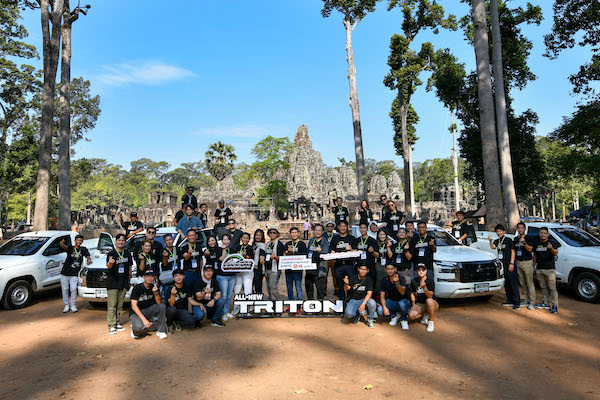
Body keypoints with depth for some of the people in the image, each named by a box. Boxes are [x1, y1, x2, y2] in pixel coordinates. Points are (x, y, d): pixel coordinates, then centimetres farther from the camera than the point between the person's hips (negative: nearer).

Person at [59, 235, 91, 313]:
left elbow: (87, 256, -11)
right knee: (65, 290, 5)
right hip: (64, 273, 0)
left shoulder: (83, 249, 4)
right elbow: (64, 247, -22)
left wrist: (88, 260, -35)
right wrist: (62, 244, -47)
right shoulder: (70, 248, 0)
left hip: (74, 274, 0)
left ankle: (73, 305, 6)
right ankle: (66, 305, 19)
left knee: (73, 289, -9)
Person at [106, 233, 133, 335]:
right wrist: (110, 263, -46)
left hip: (123, 284, 5)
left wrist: (129, 281, 16)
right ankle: (112, 326, -2)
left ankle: (118, 323, 20)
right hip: (112, 283, -5)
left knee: (120, 305, 12)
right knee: (112, 305, -6)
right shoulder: (111, 253, -5)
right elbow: (108, 266, -23)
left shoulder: (128, 254, 11)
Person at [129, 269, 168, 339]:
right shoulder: (137, 287, -13)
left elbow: (159, 303, -13)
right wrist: (144, 319, -26)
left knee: (162, 305, -21)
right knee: (139, 327, -34)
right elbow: (134, 306, -18)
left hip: (147, 311, 4)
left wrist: (156, 292, -31)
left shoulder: (154, 287, -2)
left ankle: (161, 331, -13)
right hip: (136, 312, -4)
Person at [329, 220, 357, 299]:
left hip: (349, 264, -1)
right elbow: (332, 251, 10)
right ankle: (341, 299, 16)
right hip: (338, 264, 1)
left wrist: (350, 249, -14)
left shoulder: (352, 238, 9)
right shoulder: (335, 239, 13)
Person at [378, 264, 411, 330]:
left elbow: (402, 292, -30)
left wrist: (397, 282, -47)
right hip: (391, 301, 3)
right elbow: (382, 296, -7)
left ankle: (404, 320, -6)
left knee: (402, 304, -39)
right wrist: (384, 307, -24)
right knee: (380, 310, -25)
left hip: (402, 300, -3)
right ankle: (394, 316, 7)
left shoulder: (401, 278, -14)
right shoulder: (384, 280, -5)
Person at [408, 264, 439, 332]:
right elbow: (412, 294, 10)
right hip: (420, 305, 3)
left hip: (432, 304, -3)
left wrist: (424, 287, -41)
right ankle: (425, 315, 8)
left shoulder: (430, 281, -13)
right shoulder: (414, 281, -1)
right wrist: (413, 304, -5)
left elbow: (430, 295, -24)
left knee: (429, 300, -39)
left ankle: (431, 322, -17)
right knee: (411, 315, -25)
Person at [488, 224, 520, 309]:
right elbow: (492, 247, -8)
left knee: (514, 284, -5)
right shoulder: (497, 241, 11)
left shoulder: (508, 240, -2)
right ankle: (510, 301, 21)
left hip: (509, 266, -6)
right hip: (502, 266, 6)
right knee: (506, 285, 12)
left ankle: (517, 303, -2)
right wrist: (490, 240, -28)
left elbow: (513, 251, -4)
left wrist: (511, 263, -12)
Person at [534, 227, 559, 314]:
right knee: (543, 287, 15)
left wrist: (551, 248, -45)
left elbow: (556, 253, -24)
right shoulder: (537, 243, 9)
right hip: (539, 269, 5)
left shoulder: (551, 242, -7)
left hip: (550, 269, -5)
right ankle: (545, 303, 25)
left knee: (552, 288, -4)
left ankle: (555, 306, 2)